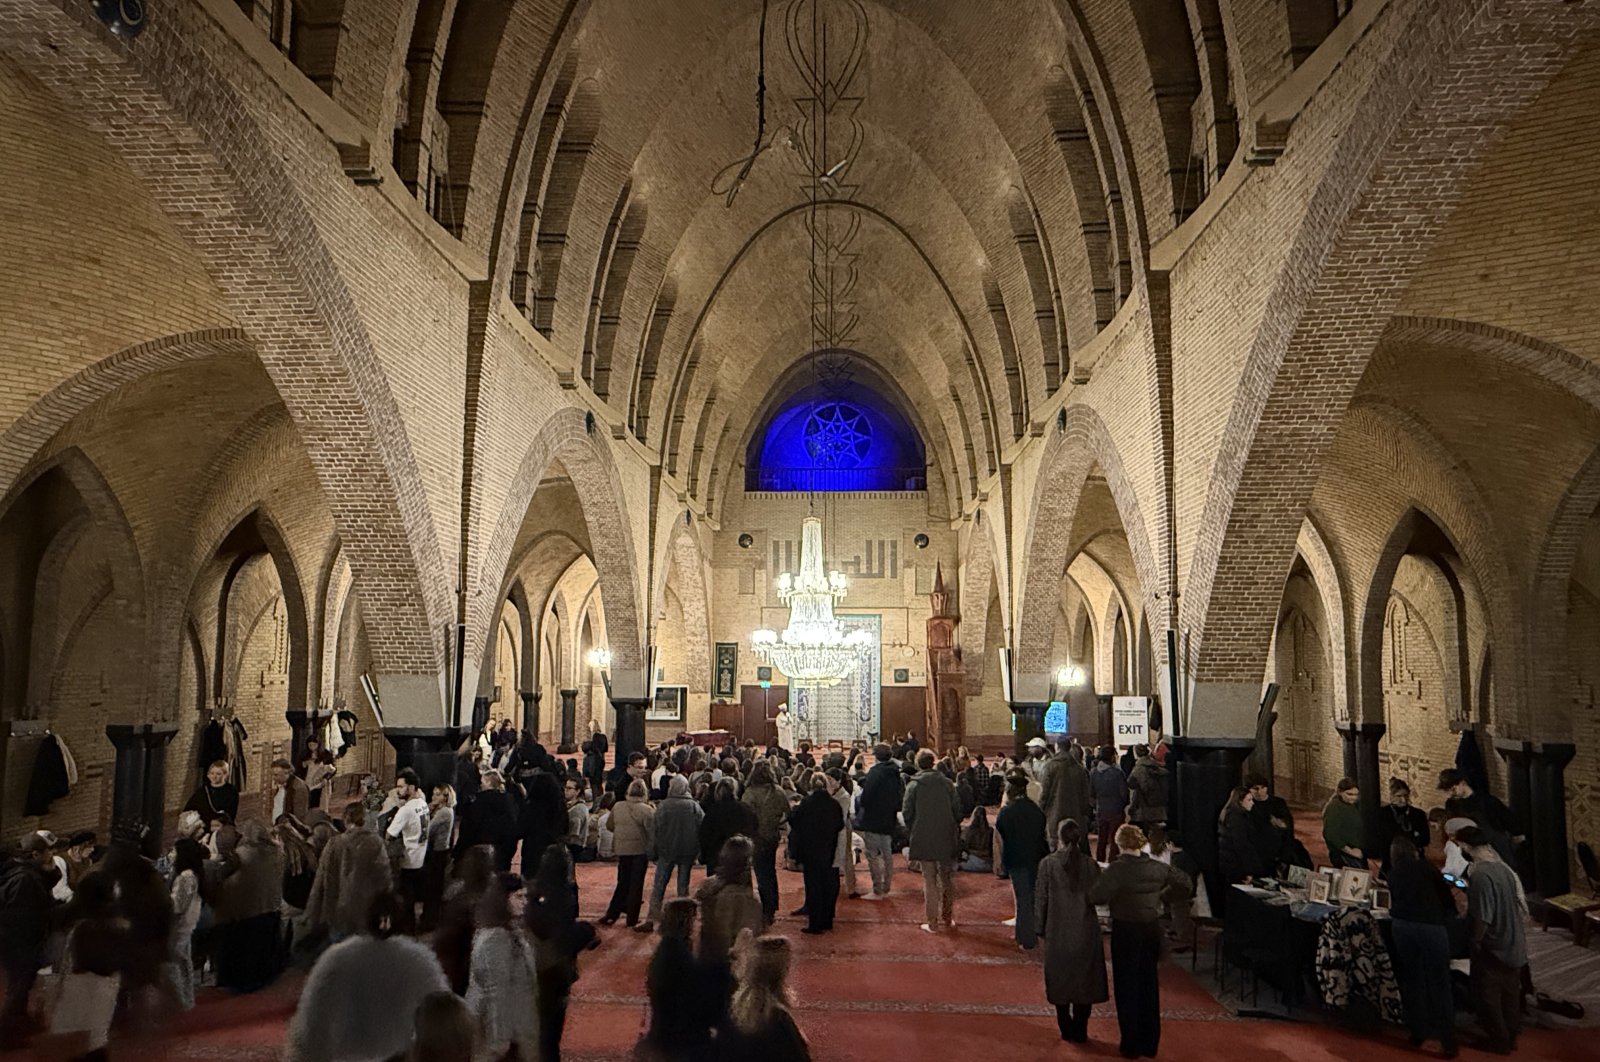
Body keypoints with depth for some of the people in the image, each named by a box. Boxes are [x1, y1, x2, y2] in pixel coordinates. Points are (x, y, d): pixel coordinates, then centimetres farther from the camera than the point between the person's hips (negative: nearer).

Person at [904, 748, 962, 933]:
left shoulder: (913, 786, -6)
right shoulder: (947, 783, -1)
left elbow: (908, 814, -5)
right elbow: (958, 809, 1)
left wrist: (912, 832, 11)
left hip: (924, 840, -2)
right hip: (947, 840, 2)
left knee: (930, 881, 4)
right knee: (948, 879, 15)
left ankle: (933, 923, 6)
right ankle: (948, 918, 24)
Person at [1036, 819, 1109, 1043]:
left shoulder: (1048, 863, -11)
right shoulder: (1090, 864, -7)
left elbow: (1041, 898, -7)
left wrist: (1040, 927, 4)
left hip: (1058, 931, -1)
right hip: (1086, 932, 1)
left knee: (1060, 980, 13)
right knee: (1084, 979, 13)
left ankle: (1067, 1030, 19)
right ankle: (1080, 1031, 18)